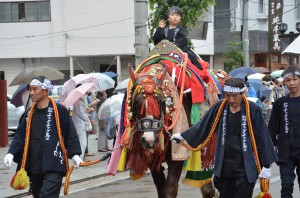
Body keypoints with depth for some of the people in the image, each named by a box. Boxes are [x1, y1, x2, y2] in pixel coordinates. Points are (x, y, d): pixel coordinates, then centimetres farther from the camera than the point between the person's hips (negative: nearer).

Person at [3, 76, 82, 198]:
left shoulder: (59, 110, -4)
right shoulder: (30, 114, 12)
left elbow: (70, 133, -1)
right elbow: (20, 135, 9)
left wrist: (74, 154, -9)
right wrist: (11, 153, -5)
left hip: (54, 166, -6)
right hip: (34, 167, 6)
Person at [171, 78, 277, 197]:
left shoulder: (252, 110, -9)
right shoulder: (220, 107, 1)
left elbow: (262, 137, -5)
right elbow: (203, 126, 14)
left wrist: (266, 165, -5)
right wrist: (184, 136, 19)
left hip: (245, 168, -4)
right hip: (224, 167, 4)